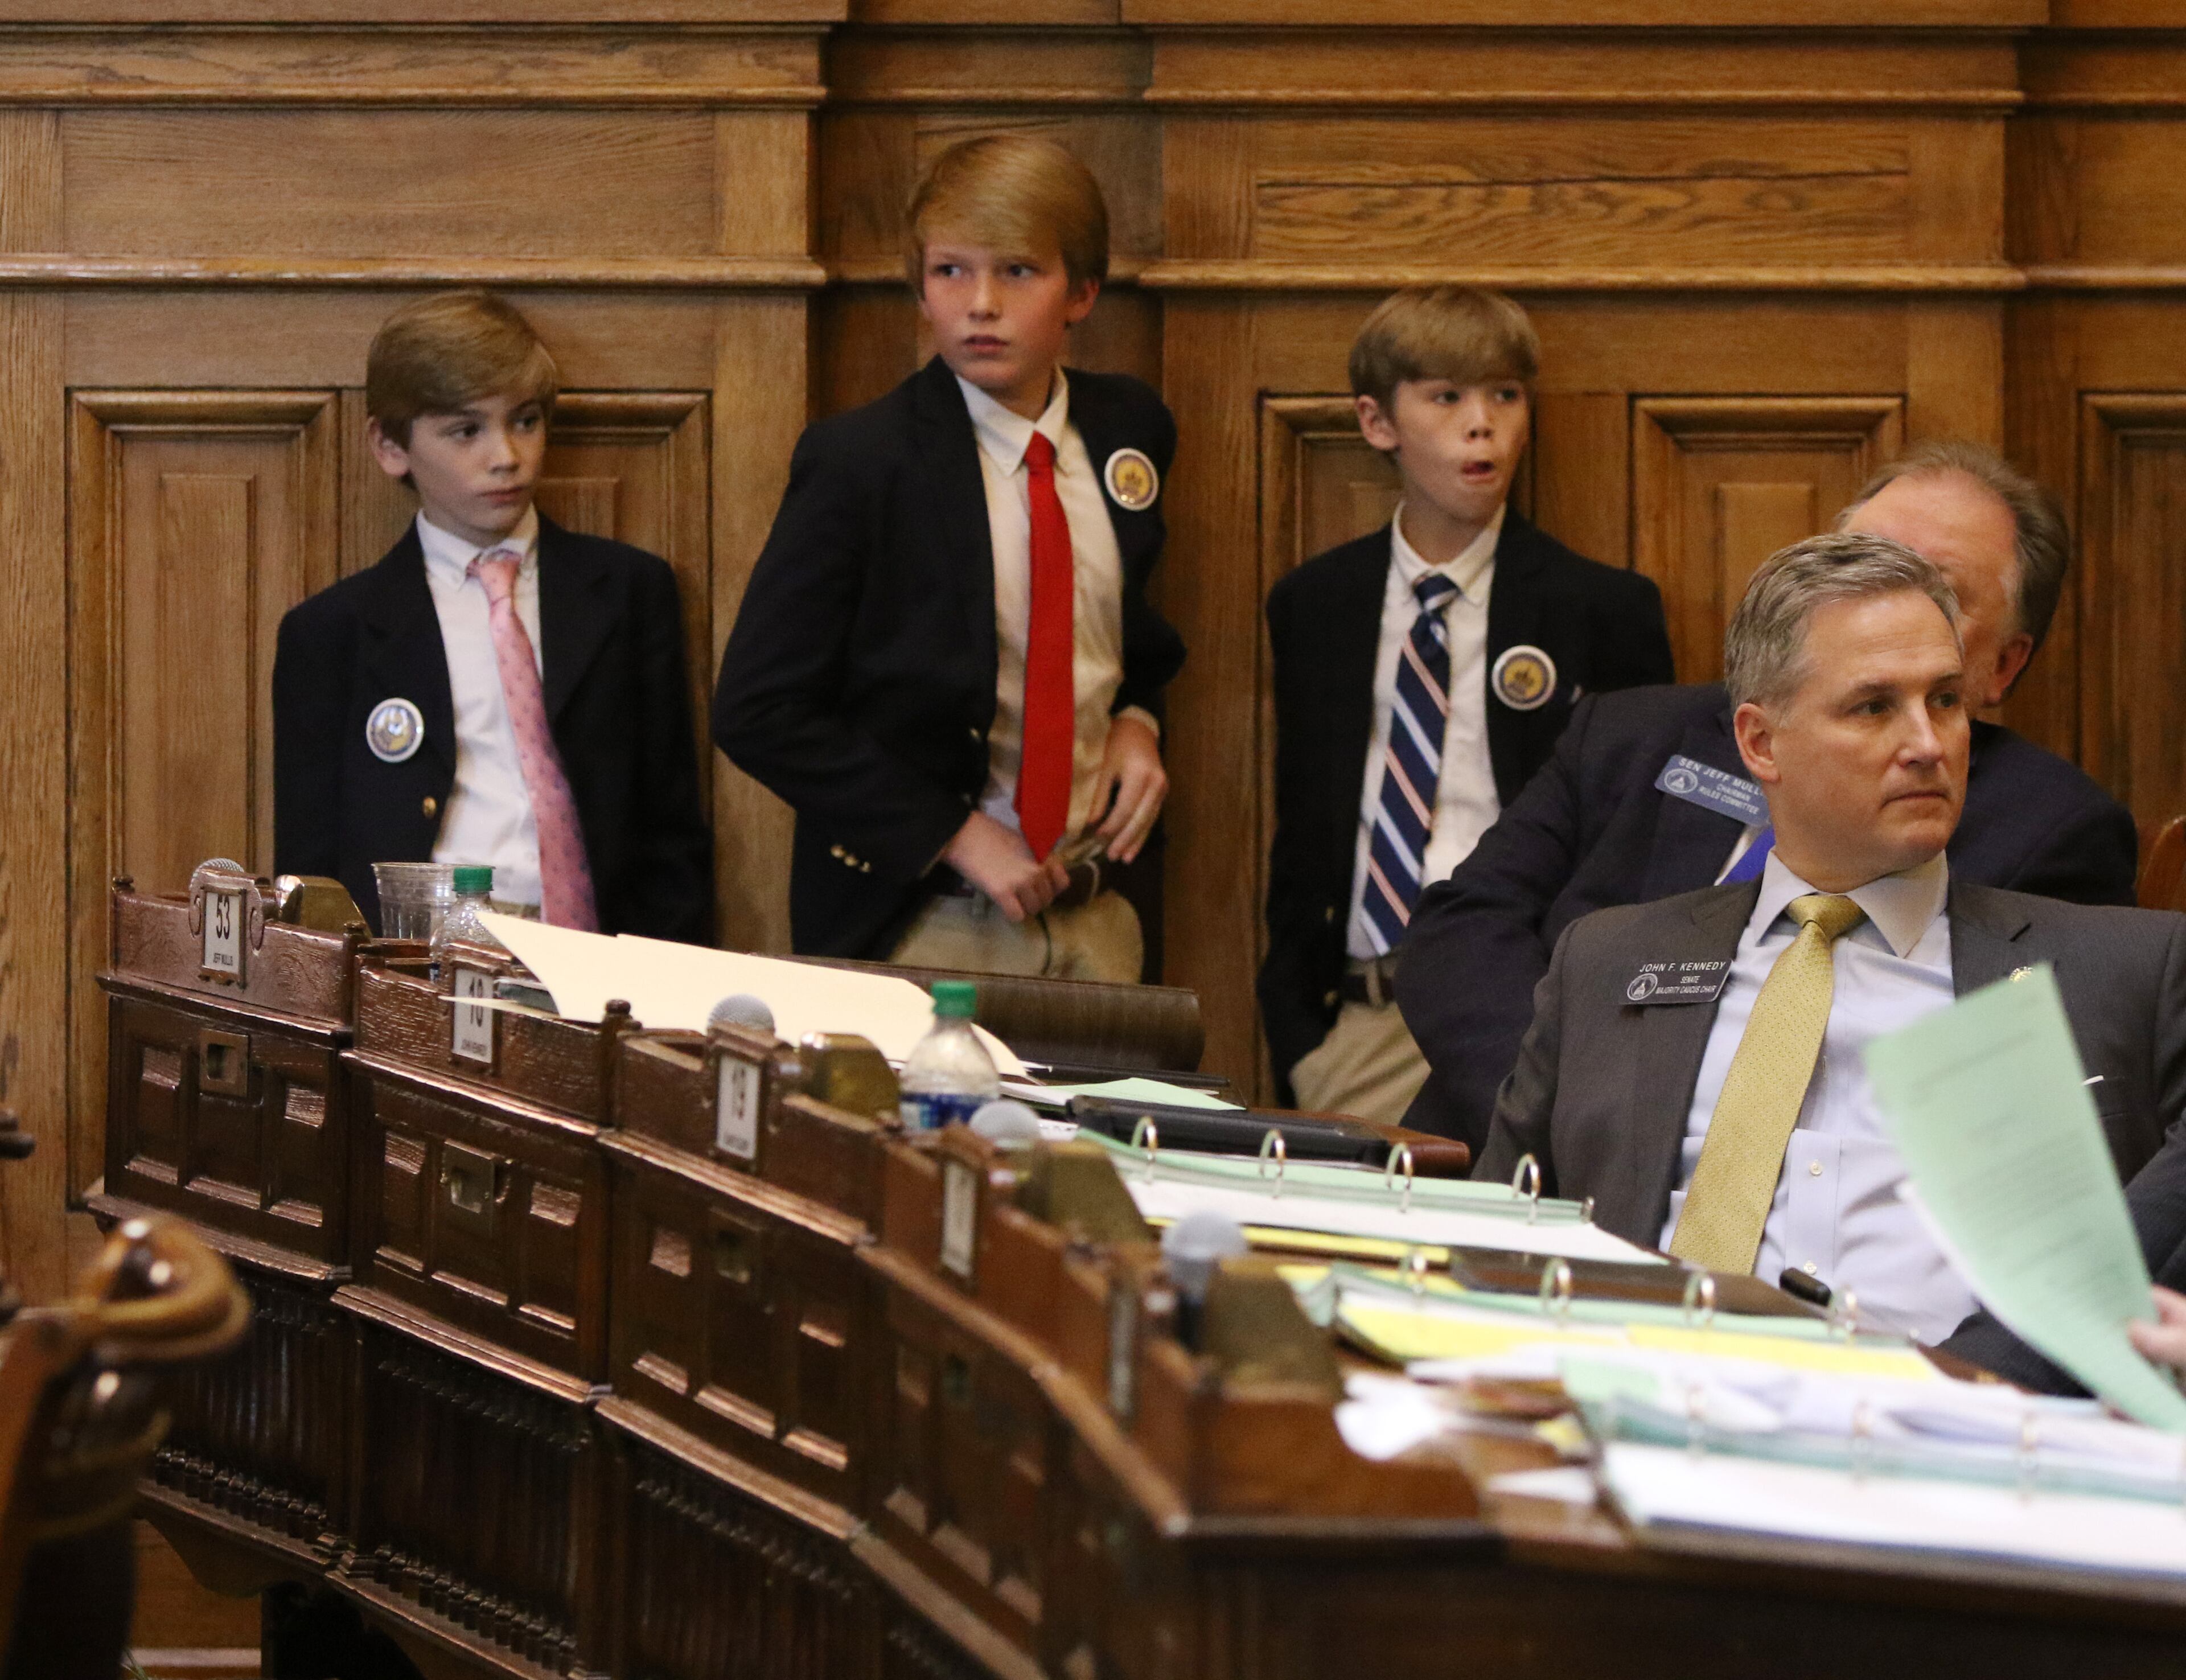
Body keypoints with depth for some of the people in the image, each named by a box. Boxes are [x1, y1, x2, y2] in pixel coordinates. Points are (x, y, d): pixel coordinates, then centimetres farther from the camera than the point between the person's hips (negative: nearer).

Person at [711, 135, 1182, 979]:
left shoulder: (1128, 429, 6)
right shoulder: (857, 460, -10)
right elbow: (756, 712, -11)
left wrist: (1137, 720, 2)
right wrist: (954, 836, -15)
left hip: (1093, 919, 4)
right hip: (918, 929, -4)